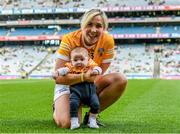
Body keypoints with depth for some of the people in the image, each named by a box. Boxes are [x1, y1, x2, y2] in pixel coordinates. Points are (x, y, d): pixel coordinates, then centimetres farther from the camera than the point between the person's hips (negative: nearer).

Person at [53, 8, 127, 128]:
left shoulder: (108, 41, -17)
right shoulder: (69, 40, -23)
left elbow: (100, 73, -9)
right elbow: (58, 77, -27)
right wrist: (84, 77, -40)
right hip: (67, 84, -3)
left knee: (121, 80, -23)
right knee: (67, 123, -27)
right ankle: (57, 110, 13)